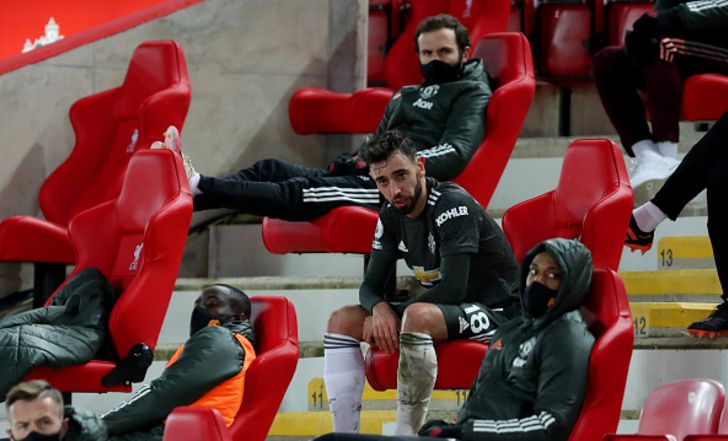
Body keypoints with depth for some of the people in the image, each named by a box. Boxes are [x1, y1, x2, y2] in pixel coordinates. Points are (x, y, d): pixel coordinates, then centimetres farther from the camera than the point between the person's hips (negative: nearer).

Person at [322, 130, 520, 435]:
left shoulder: (453, 205, -20)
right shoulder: (391, 217, 4)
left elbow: (452, 289, -26)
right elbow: (371, 285, 8)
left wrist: (392, 314, -17)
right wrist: (380, 308, -17)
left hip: (497, 311, -9)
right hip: (443, 311, 9)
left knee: (417, 316, -39)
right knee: (341, 320, -2)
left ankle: (406, 435, -32)